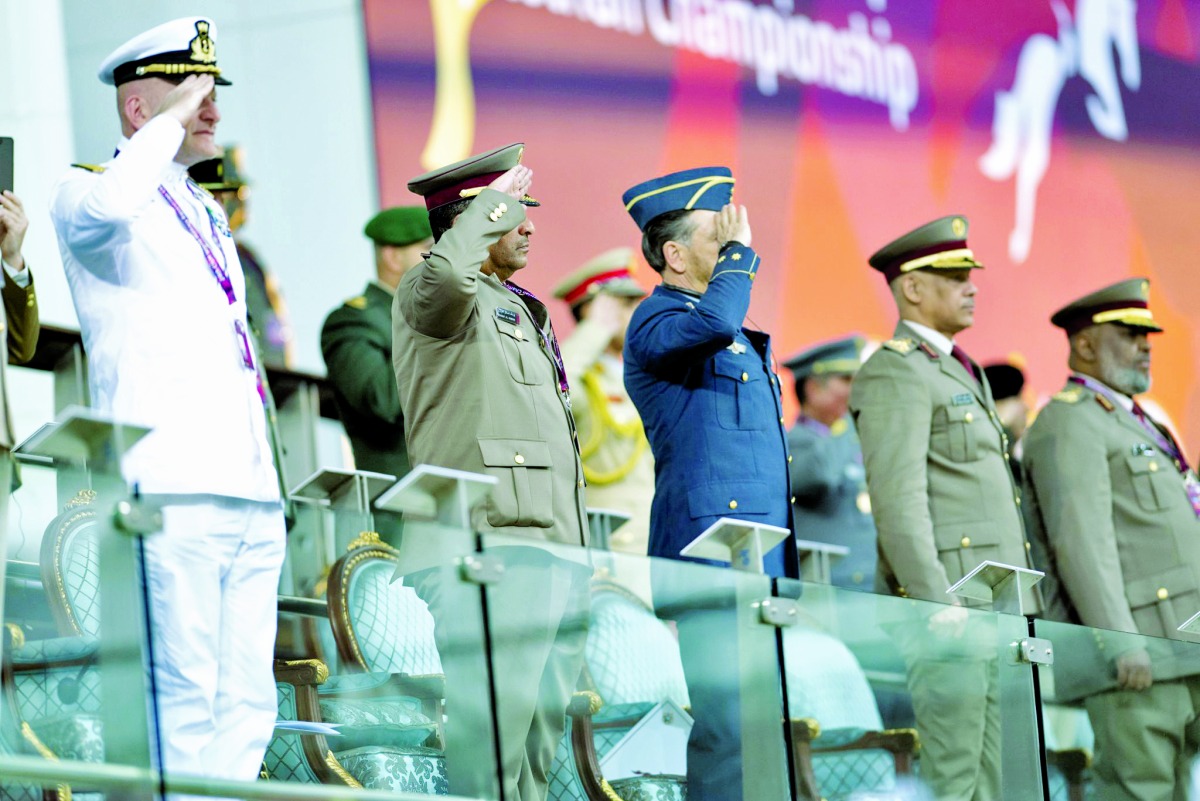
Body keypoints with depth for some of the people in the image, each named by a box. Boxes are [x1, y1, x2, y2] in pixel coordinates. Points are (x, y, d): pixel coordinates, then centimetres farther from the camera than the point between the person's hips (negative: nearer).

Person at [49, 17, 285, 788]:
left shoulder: (206, 212, 25)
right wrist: (169, 122, -12)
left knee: (248, 700, 2)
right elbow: (105, 210, -26)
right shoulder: (87, 190, 2)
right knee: (184, 695, -13)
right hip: (168, 490, -8)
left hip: (249, 493, 8)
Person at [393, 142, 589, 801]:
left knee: (540, 738, 7)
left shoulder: (522, 312, 27)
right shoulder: (428, 297, -1)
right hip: (489, 554, -9)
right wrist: (499, 201, -13)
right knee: (491, 733, -15)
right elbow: (447, 272, -29)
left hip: (554, 554, 9)